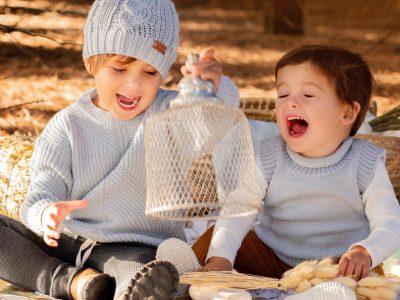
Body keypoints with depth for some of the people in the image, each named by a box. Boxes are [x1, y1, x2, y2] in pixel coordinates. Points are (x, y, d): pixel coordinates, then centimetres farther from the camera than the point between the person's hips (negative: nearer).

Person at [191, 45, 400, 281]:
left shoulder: (366, 165, -12)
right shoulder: (267, 160, -7)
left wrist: (365, 252, -36)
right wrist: (220, 258, -34)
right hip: (271, 260, 1)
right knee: (212, 241, -15)